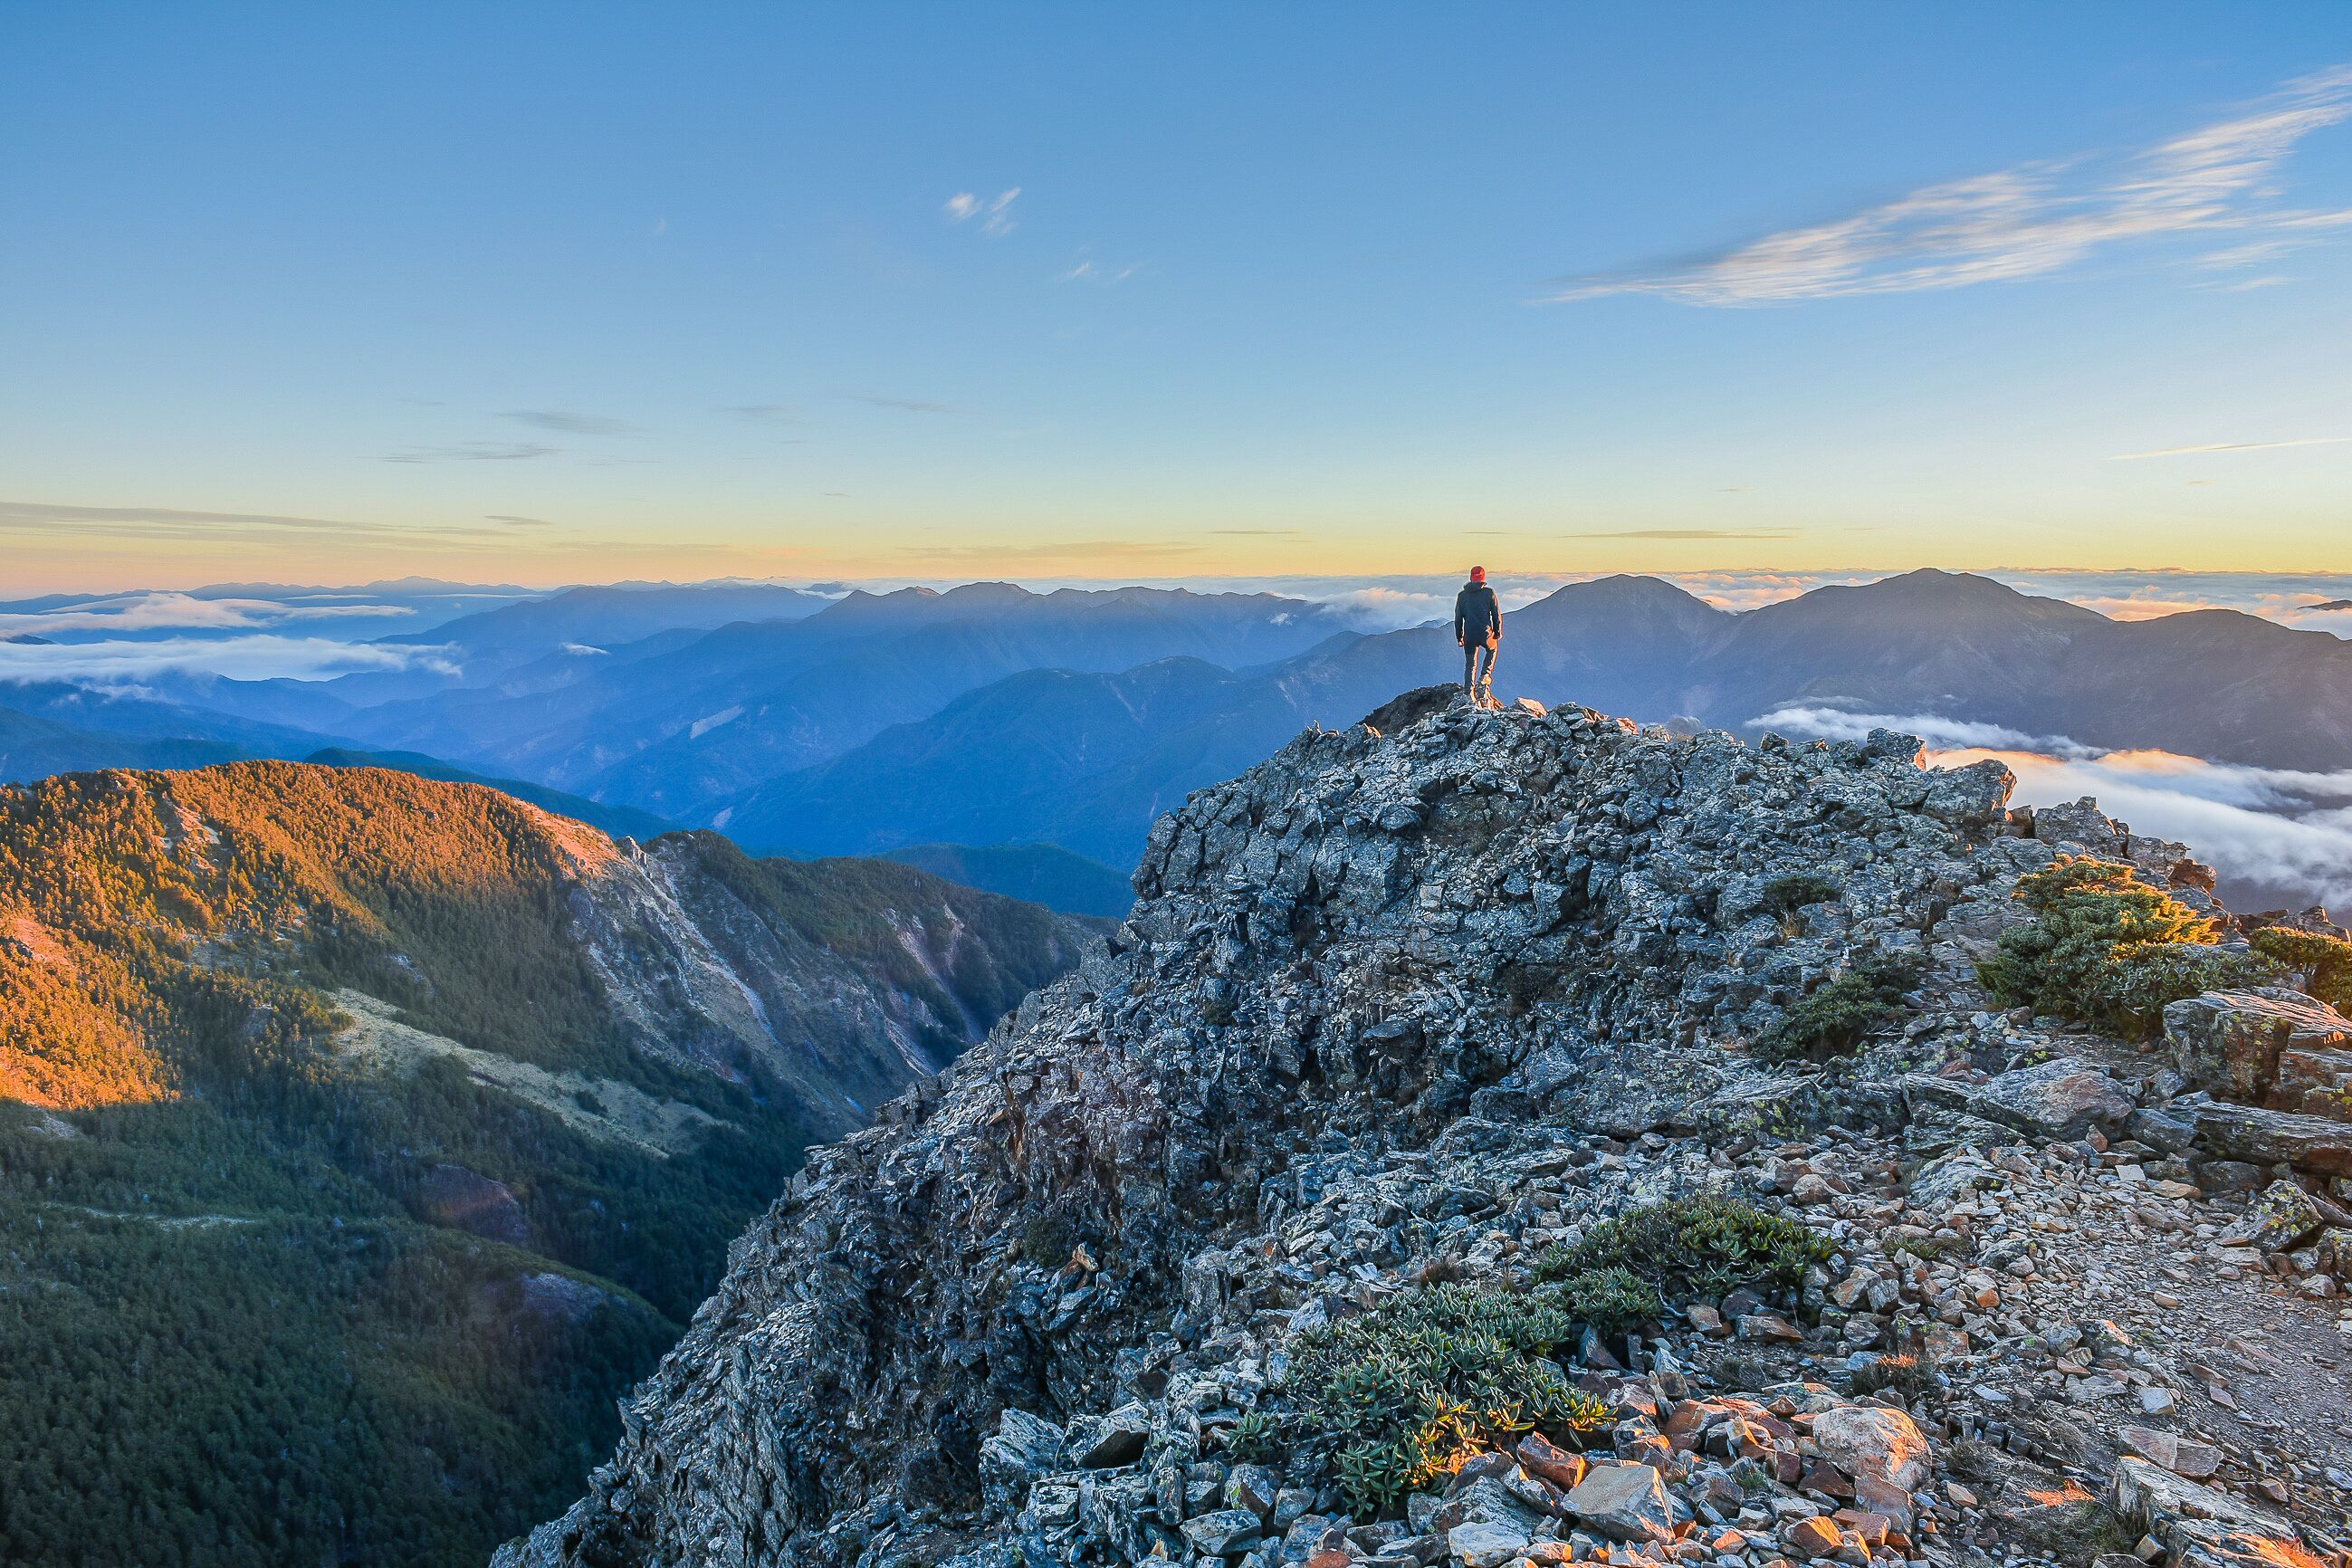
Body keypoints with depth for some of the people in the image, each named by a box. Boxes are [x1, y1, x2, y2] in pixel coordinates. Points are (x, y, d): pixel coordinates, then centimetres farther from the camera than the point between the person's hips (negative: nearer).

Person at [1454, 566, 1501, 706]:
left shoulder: (1462, 595, 4)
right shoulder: (1489, 592, -4)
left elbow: (1458, 618, 8)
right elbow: (1497, 614, -1)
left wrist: (1459, 637, 17)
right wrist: (1498, 633, 11)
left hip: (1469, 636, 2)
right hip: (1486, 634, -2)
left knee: (1470, 665, 10)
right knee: (1493, 649, 30)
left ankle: (1470, 695, 7)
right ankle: (1484, 678, 17)